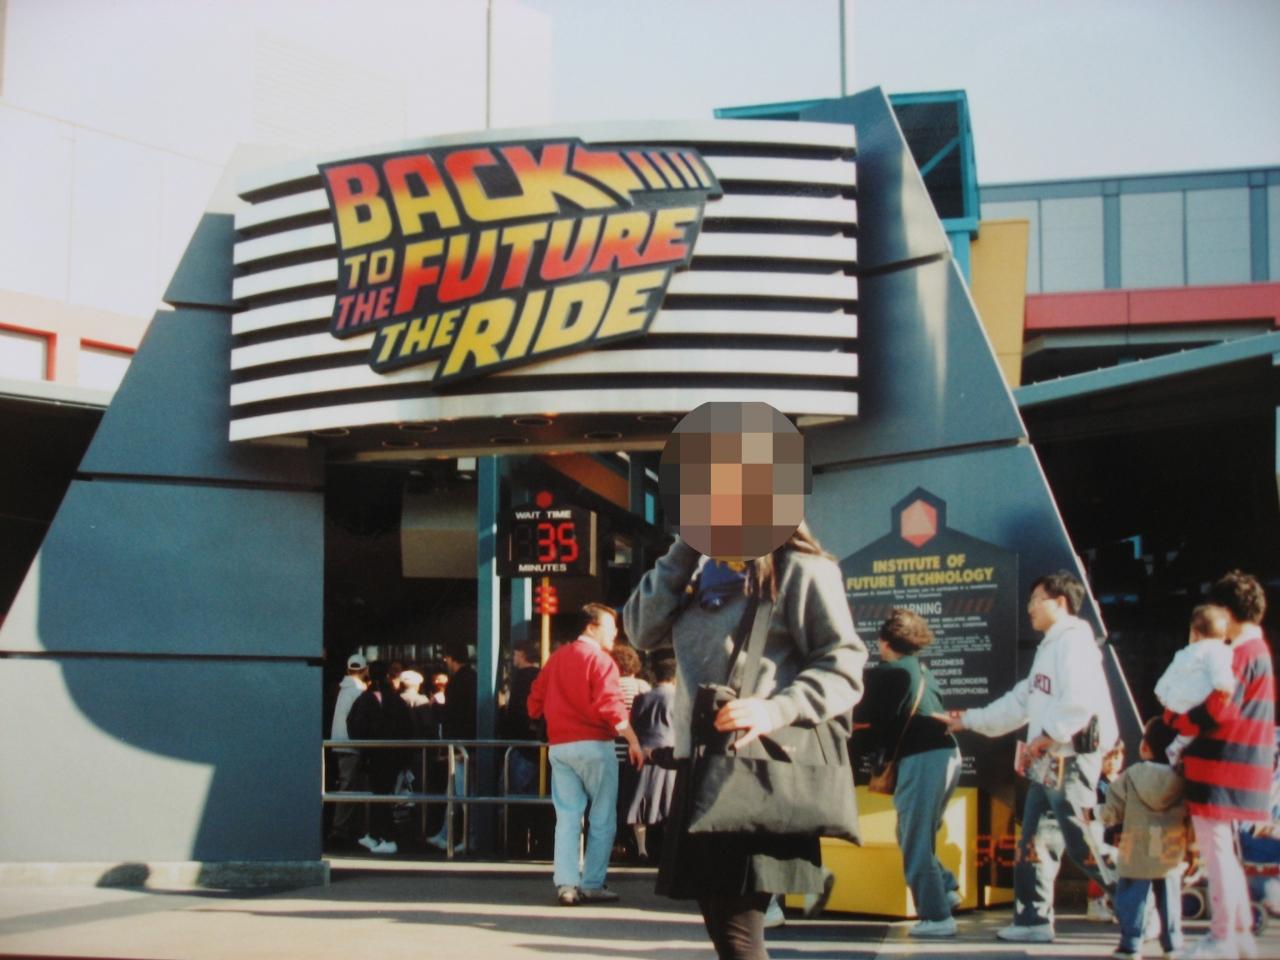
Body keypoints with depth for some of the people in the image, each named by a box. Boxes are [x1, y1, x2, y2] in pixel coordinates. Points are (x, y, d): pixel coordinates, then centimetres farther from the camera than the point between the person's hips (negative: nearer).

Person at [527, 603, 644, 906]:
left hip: (558, 746, 6)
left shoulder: (556, 658, 13)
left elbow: (536, 701, 16)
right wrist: (634, 741, -17)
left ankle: (566, 884, 1)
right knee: (603, 818, 2)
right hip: (593, 745, -6)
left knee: (567, 817, 7)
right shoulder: (600, 659, -8)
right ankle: (592, 885, 0)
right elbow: (611, 705, -18)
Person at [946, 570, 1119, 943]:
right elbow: (1021, 701, 27)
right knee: (1035, 840, 9)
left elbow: (1081, 699, -22)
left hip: (1073, 756, -10)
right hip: (1048, 760, 10)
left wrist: (1047, 735, -19)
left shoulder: (1074, 641, -9)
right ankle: (1033, 920, 14)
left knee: (1080, 840, -13)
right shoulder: (1049, 647, 22)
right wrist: (971, 720, 29)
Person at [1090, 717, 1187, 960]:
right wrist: (1192, 847, 14)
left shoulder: (1129, 777, -7)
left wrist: (1095, 813, 15)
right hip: (1171, 855, 2)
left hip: (1136, 855, -2)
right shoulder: (1182, 779, -2)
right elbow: (1189, 815, 2)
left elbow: (1112, 813, -4)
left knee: (1132, 898, 3)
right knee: (1170, 898, 12)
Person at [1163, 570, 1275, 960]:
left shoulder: (1243, 654, -15)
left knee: (1216, 852, -5)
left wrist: (1170, 719, -6)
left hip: (1221, 773, -10)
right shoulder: (1258, 650, 17)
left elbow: (1216, 712, -21)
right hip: (1236, 773, 10)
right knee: (1224, 852, 17)